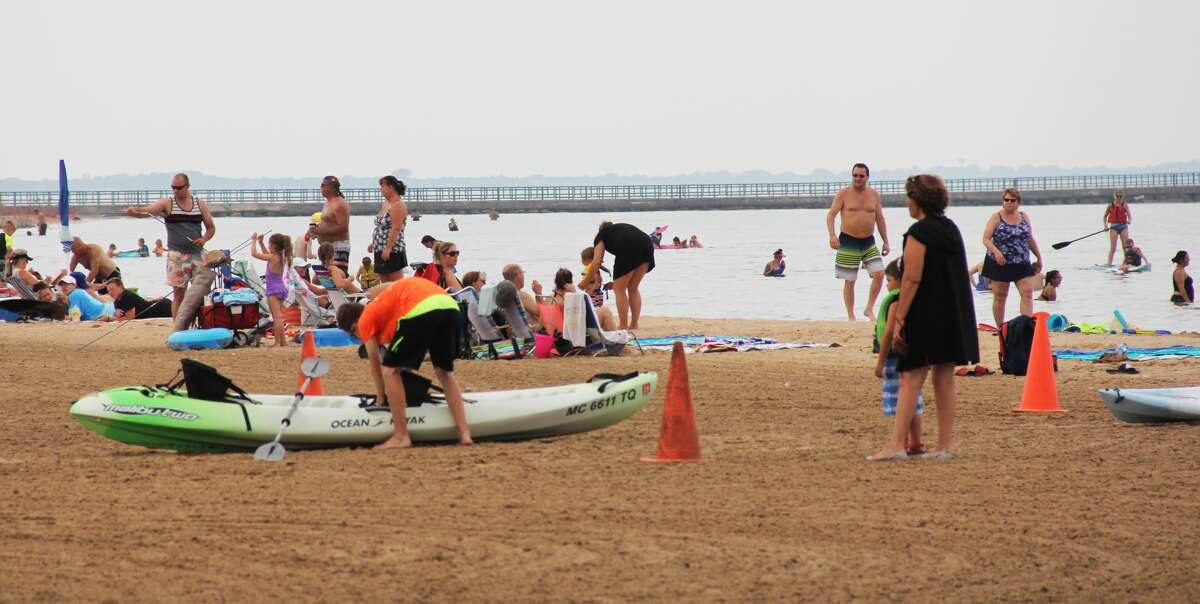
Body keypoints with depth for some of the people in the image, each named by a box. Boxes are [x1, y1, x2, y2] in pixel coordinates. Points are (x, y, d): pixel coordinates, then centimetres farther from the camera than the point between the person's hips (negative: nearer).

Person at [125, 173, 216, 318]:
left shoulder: (200, 204, 7)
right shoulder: (167, 203, 0)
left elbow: (211, 227, 14)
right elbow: (147, 210, -15)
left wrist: (204, 239, -6)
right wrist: (135, 211, -37)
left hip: (197, 254, 2)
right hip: (177, 255, -2)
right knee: (179, 294, -2)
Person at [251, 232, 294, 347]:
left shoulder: (273, 258, -16)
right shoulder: (282, 257, 8)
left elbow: (254, 253, -12)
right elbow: (266, 254, 28)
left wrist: (254, 241, 0)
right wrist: (260, 243, 26)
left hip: (274, 290, -9)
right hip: (281, 288, 9)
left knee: (277, 317, -13)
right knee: (278, 317, 16)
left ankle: (277, 342, -16)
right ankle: (283, 341, 19)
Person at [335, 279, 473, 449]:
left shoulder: (365, 321, 19)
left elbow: (376, 367, 24)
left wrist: (381, 398, 38)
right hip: (450, 306, 7)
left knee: (390, 370, 8)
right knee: (445, 372, 24)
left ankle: (401, 437, 7)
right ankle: (464, 433, 16)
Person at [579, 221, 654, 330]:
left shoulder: (600, 236, 24)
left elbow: (596, 262, 9)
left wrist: (585, 282, 18)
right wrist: (615, 283, 38)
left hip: (629, 250, -6)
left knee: (619, 289, 9)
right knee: (633, 289, 20)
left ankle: (623, 327, 9)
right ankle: (634, 325, 19)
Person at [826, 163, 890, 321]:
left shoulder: (874, 194, 8)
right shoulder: (844, 194, -3)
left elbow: (880, 219, 13)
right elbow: (831, 214, -10)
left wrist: (886, 242, 10)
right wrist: (832, 235, -26)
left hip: (869, 242, 3)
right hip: (848, 242, -3)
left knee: (879, 273, -12)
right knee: (849, 281, 1)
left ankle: (869, 309, 2)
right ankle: (850, 316, 10)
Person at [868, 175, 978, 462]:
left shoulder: (919, 232, -12)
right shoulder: (952, 230, 14)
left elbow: (912, 278, -18)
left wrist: (899, 319, -17)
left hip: (926, 316, -8)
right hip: (955, 317, 8)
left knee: (911, 379, -8)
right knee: (944, 381, 9)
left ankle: (896, 445, -12)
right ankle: (943, 446, 9)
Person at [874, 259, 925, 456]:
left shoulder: (896, 301, -15)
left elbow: (889, 333, -20)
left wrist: (880, 362, -16)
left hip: (896, 358, -9)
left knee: (900, 403, -6)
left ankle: (903, 445, -7)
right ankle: (916, 444, 20)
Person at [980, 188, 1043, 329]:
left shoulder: (1024, 217, 9)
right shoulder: (996, 218, -3)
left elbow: (1030, 239, 17)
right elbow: (986, 239, -11)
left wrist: (1039, 258, 18)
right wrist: (996, 251, -28)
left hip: (1022, 264, 3)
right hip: (1000, 263, -3)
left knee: (1028, 293, -10)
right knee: (1000, 297, 4)